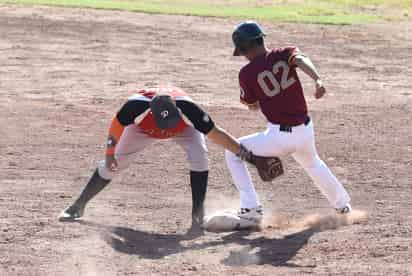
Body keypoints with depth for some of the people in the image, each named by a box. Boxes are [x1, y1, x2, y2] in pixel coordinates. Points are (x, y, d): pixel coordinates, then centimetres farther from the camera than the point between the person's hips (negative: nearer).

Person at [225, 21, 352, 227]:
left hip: (280, 136, -5)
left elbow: (252, 105, 7)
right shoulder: (285, 54, 2)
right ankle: (341, 203, 50)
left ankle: (250, 208, 4)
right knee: (312, 162, 37)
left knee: (233, 153, 14)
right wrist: (318, 80, -40)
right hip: (306, 131, 5)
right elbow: (302, 60, -22)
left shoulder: (247, 73, -6)